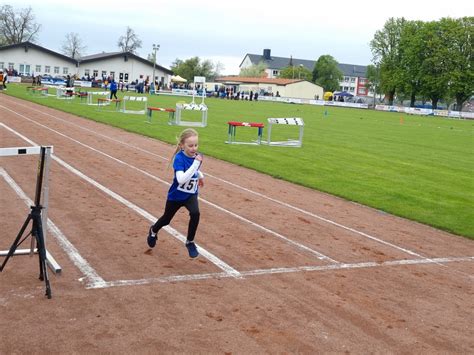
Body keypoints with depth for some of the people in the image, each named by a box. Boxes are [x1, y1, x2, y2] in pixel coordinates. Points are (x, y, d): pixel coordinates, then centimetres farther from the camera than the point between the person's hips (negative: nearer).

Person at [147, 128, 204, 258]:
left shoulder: (197, 156, -10)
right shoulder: (179, 158, -28)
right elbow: (181, 179, -41)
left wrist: (200, 175, 1)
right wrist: (196, 163, -41)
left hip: (191, 195, 3)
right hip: (176, 195, -3)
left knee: (195, 213, -26)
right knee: (166, 219, 18)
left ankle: (190, 242, -5)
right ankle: (153, 231, 54)